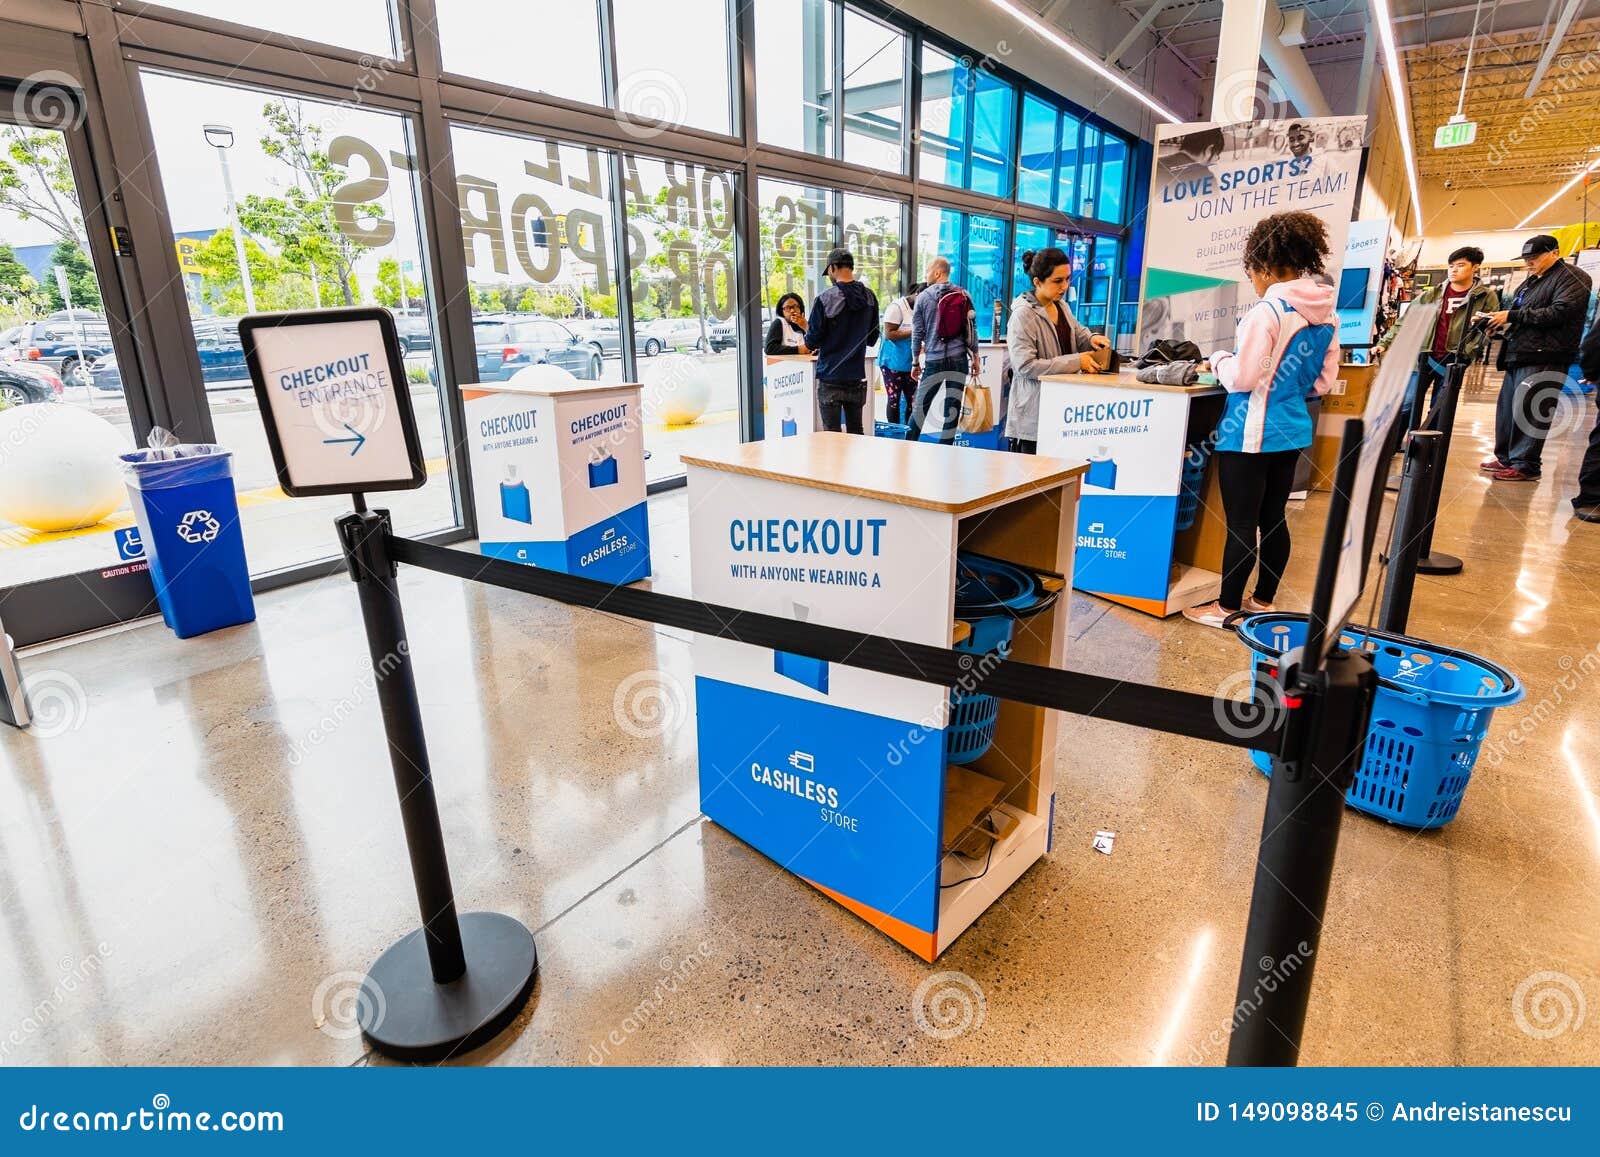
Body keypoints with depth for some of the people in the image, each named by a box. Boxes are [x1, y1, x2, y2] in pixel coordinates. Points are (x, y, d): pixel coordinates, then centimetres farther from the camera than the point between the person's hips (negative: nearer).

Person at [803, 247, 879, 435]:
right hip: (858, 377, 5)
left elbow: (812, 342, -10)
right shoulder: (870, 297, 4)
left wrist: (807, 329, 11)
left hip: (830, 378, -5)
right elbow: (872, 338, 13)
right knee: (856, 431, 13)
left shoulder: (825, 298, -12)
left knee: (832, 432, 1)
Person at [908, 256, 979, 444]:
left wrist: (915, 360, 9)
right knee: (953, 407, 4)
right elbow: (972, 328, 4)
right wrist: (975, 357, 12)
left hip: (934, 360, -2)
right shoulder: (964, 295, 5)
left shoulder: (923, 297, -1)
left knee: (921, 404, 8)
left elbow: (917, 332, 0)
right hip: (959, 359, 2)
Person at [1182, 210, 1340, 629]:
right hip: (1292, 428, 8)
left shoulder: (1267, 311, -18)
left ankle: (1227, 608, 10)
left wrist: (1218, 360, 2)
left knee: (1241, 523, 0)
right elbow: (1325, 380, 13)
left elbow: (1242, 378, -17)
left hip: (1251, 433, -8)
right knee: (1273, 518, 15)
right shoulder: (1327, 314, 7)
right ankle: (1263, 601, 27)